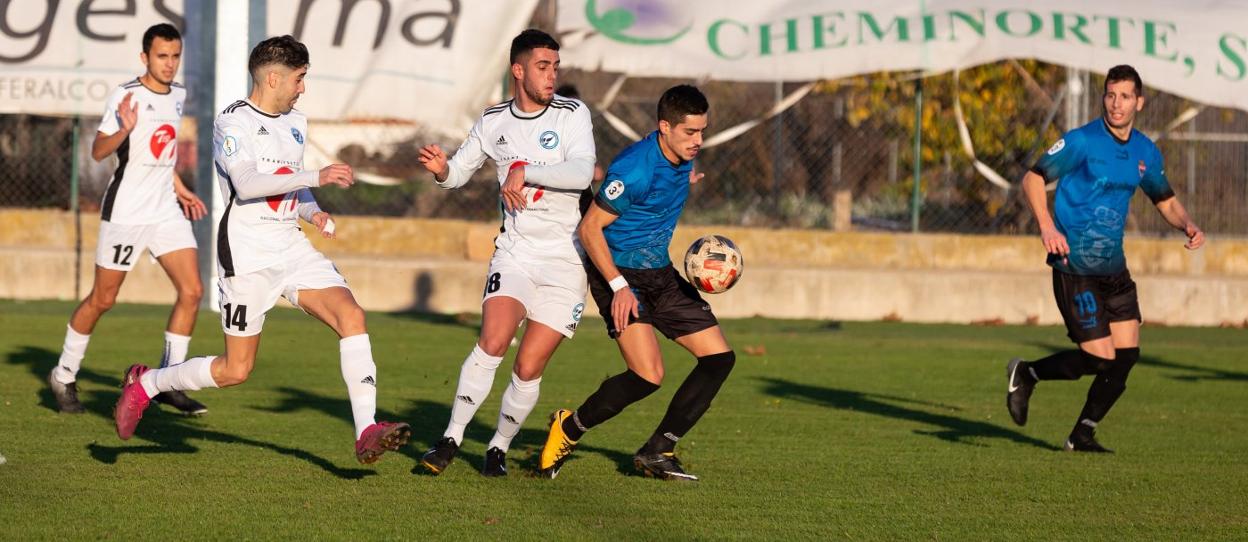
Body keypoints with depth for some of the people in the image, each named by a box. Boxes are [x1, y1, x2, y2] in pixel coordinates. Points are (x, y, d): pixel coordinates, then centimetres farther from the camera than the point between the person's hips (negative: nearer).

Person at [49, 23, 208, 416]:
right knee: (102, 299, 2)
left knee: (191, 291, -7)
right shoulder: (126, 96, -12)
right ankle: (64, 376, 20)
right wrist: (125, 129, -34)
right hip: (125, 212, -6)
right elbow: (98, 152, -17)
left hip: (167, 211, 6)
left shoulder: (178, 95, 9)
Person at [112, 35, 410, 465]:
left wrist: (312, 211, 8)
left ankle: (367, 433, -23)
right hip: (247, 255, -7)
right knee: (236, 369, -1)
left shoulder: (295, 124, 15)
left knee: (351, 316, -17)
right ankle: (145, 384, 23)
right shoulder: (233, 123, -9)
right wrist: (315, 177, -30)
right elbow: (246, 184, -25)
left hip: (293, 249, 7)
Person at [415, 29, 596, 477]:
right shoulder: (494, 121, 5)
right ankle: (452, 439, -11)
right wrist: (441, 168, -9)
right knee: (493, 342, -21)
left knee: (529, 368, -3)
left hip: (566, 259, -1)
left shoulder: (572, 115, -5)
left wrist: (525, 171, -29)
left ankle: (499, 447, 19)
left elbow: (582, 172, -20)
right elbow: (458, 172, 15)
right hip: (515, 252, 1)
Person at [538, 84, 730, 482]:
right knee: (648, 375, -21)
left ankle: (657, 452, 7)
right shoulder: (635, 169, -24)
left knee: (720, 358, 0)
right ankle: (568, 428, 3)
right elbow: (590, 229, -20)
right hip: (620, 274, -9)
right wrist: (619, 286, -25)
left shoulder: (683, 157, 2)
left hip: (661, 275, 9)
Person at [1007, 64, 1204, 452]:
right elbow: (1033, 179, -10)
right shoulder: (1082, 141, -11)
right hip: (1075, 265, -7)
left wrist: (1188, 225, 0)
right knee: (1099, 359, -11)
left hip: (1114, 267, 7)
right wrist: (1047, 227, -24)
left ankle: (1082, 436, 14)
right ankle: (1025, 375, 14)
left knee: (1126, 356, 1)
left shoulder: (1146, 153, 9)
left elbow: (1166, 202, 21)